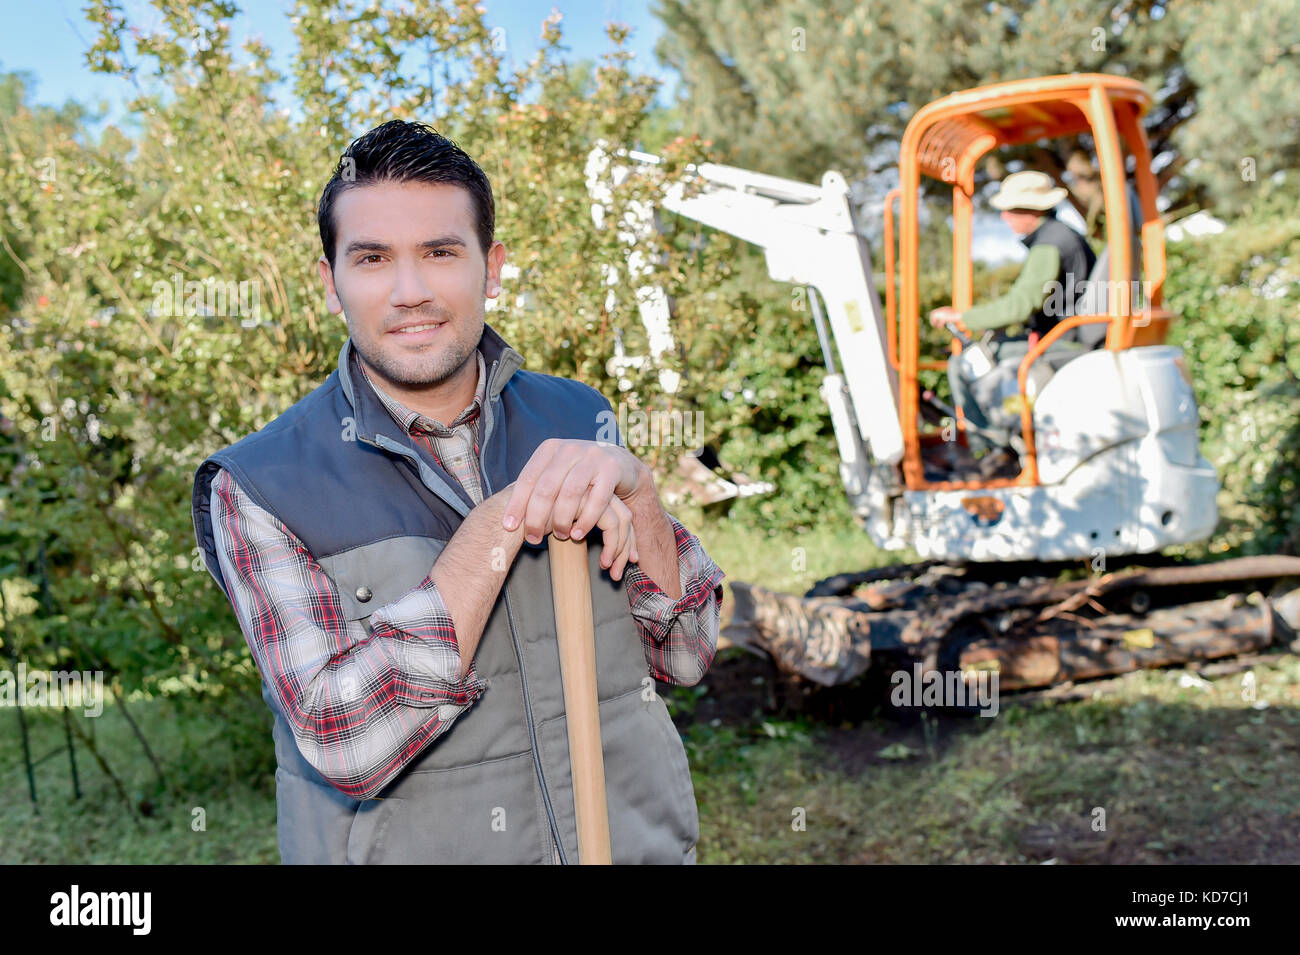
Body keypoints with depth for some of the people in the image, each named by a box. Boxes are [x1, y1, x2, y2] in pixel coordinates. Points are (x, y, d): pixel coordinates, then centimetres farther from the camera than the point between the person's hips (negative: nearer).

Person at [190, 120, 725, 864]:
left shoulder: (578, 418, -2)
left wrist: (632, 486, -20)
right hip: (413, 845, -3)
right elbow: (346, 746, -24)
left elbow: (686, 656, -3)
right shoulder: (258, 490, -15)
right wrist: (505, 518, -26)